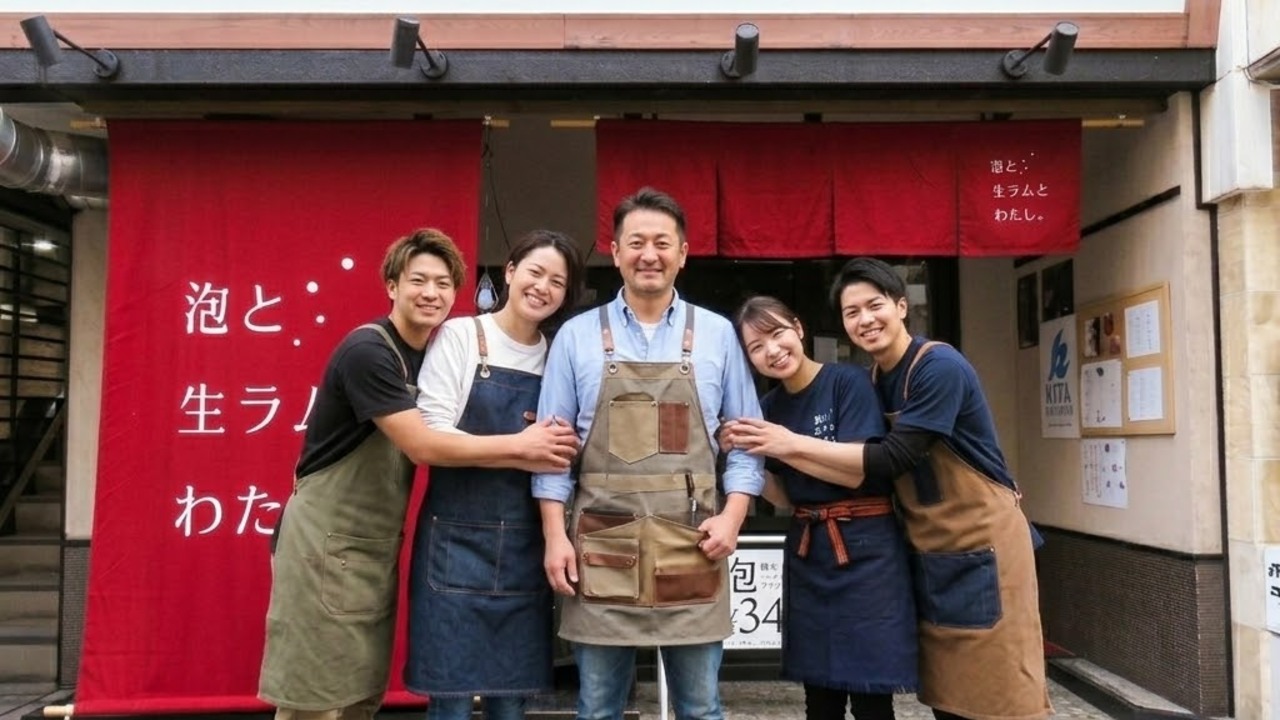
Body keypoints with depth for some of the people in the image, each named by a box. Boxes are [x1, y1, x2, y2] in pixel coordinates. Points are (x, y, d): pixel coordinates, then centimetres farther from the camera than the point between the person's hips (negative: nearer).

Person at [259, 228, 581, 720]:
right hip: (327, 545, -8)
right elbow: (423, 447, -23)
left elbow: (443, 445, 1)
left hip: (378, 548, 8)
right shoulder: (367, 349, -17)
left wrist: (527, 459, -14)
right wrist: (520, 446, -16)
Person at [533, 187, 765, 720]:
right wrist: (555, 536, -3)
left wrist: (733, 516, -4)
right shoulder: (577, 336, 4)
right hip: (601, 547, 0)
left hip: (692, 547, 1)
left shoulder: (717, 334, 6)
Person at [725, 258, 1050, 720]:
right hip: (932, 553, 7)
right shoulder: (872, 381, 7)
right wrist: (780, 451, -9)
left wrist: (794, 444, -22)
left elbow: (893, 459, -24)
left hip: (982, 544, -7)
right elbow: (863, 474, 3)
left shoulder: (940, 367, -18)